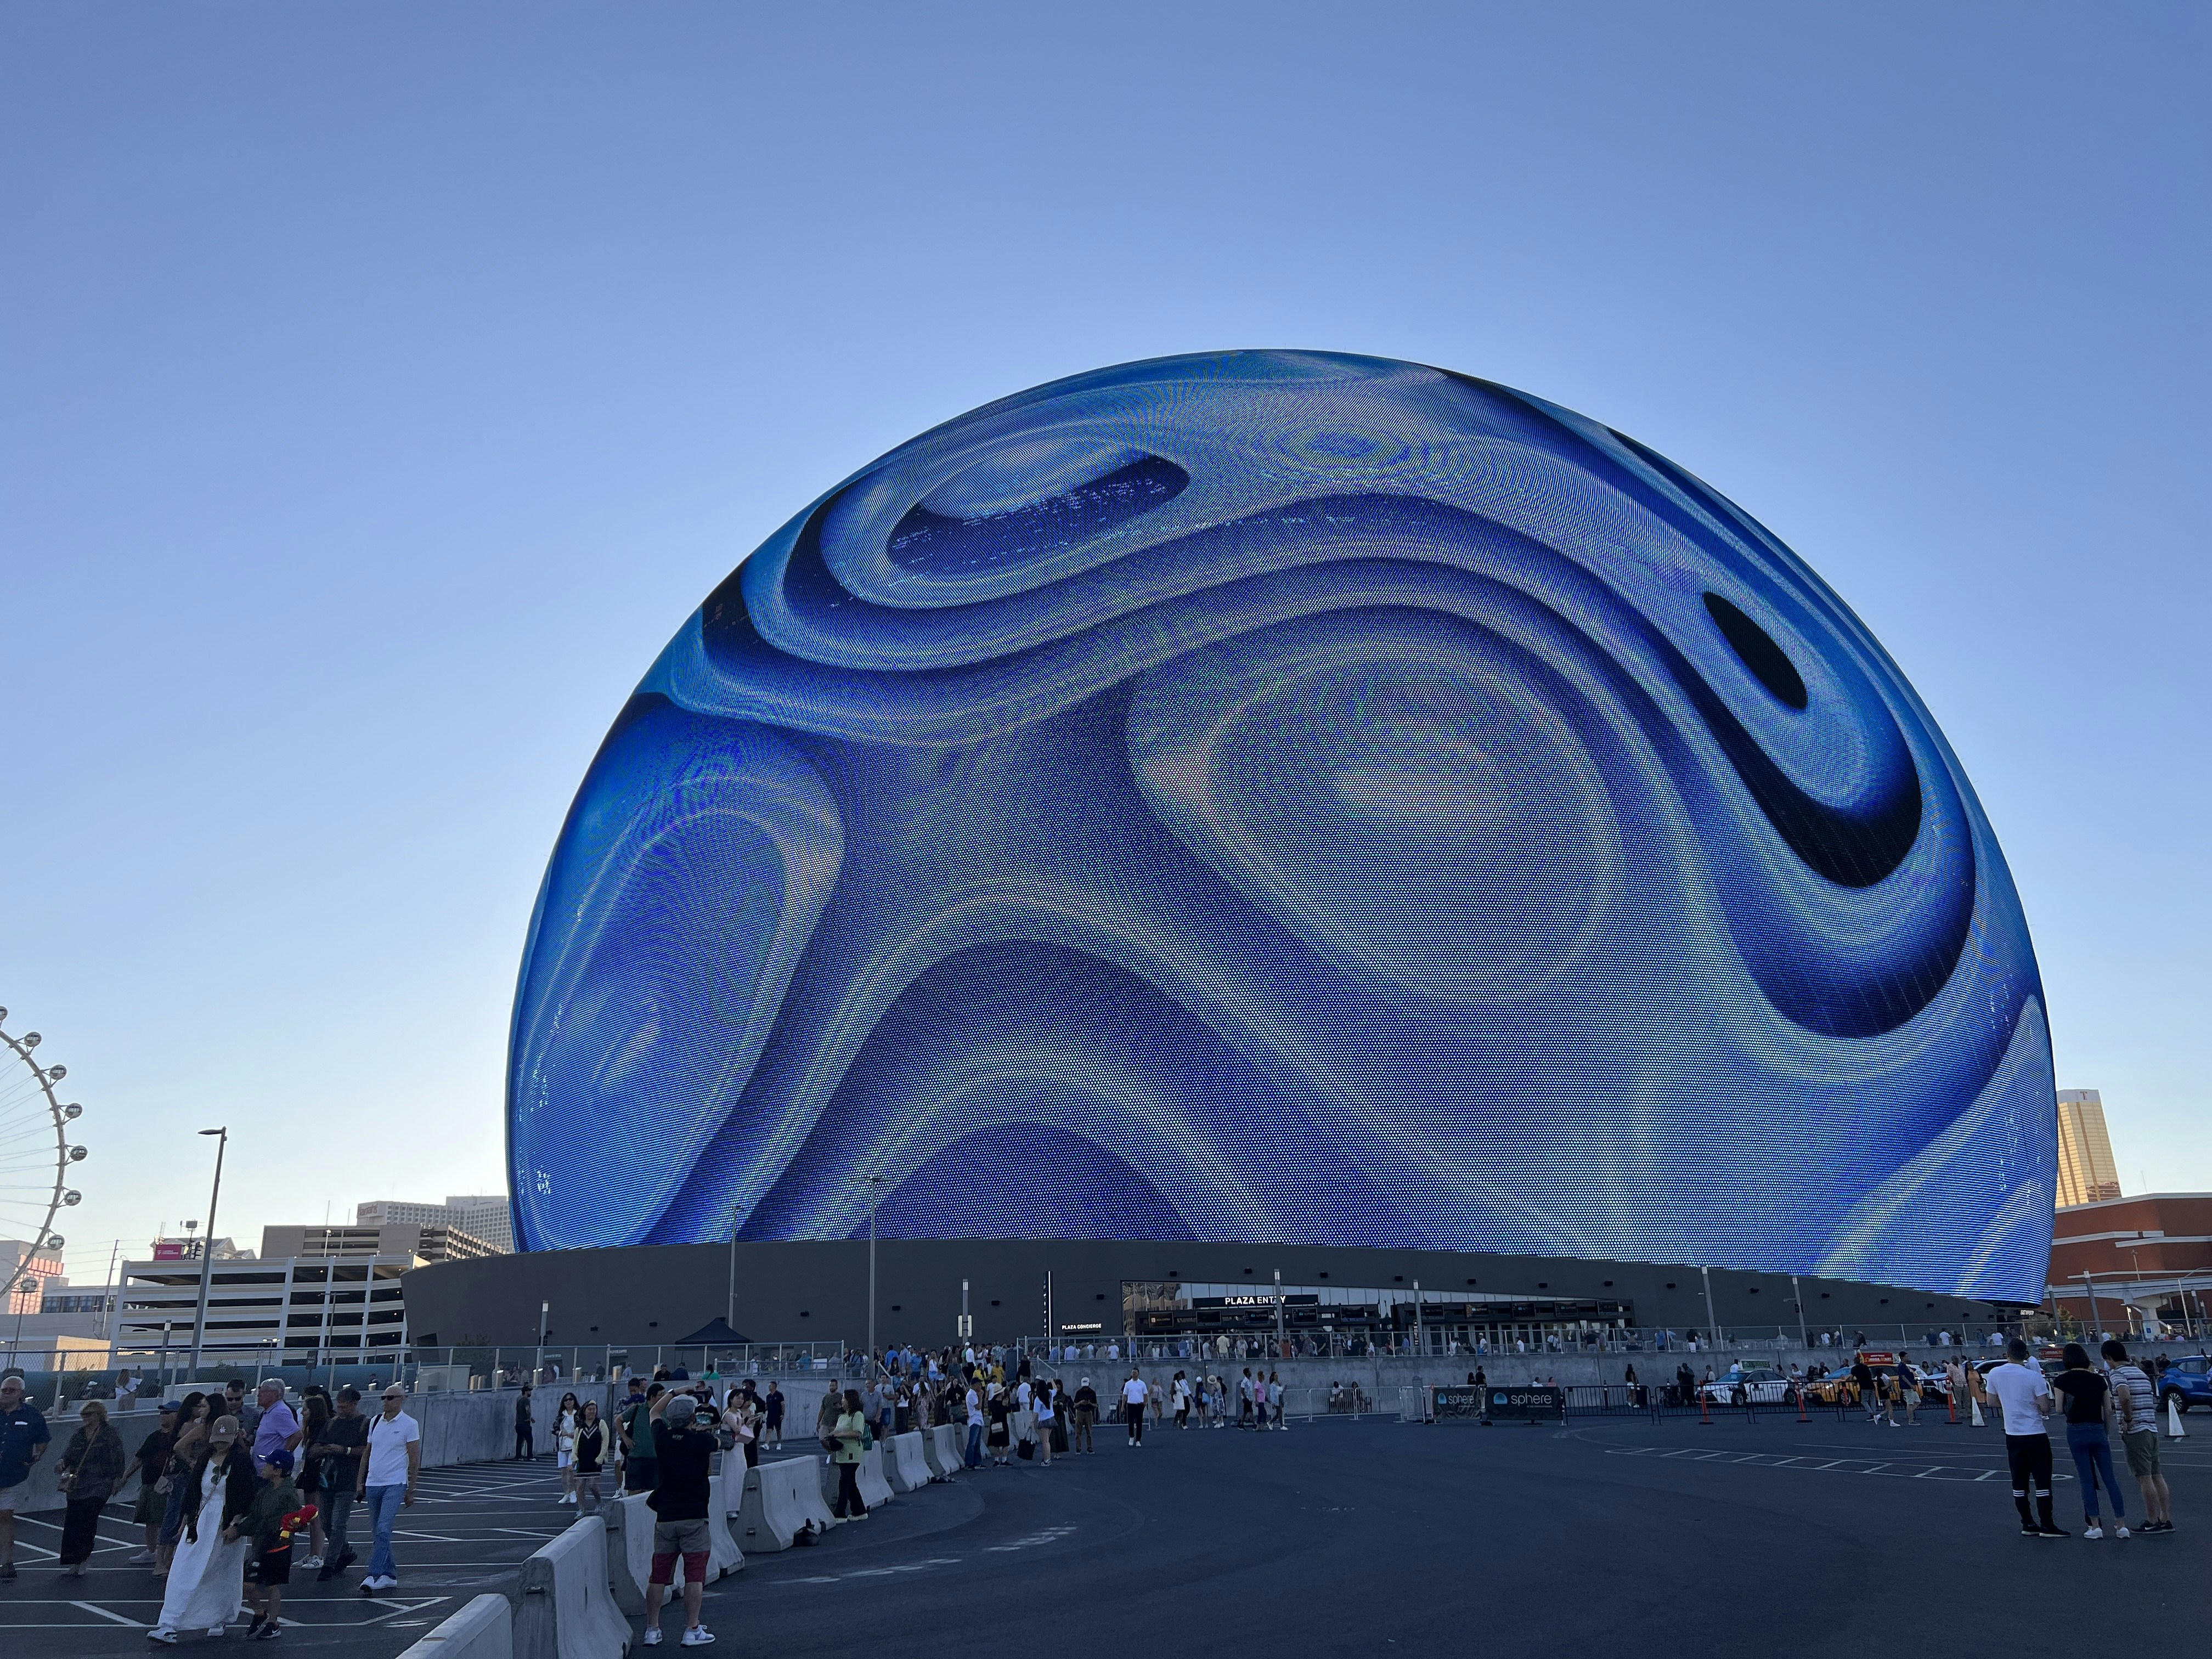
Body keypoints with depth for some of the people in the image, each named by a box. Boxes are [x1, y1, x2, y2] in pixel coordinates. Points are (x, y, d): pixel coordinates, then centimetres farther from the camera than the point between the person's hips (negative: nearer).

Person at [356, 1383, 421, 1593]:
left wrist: (411, 1490, -5)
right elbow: (367, 1454, 17)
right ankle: (390, 1575, 19)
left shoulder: (409, 1425, -5)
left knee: (383, 1531, -17)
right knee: (377, 1534, 10)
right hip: (373, 1484, 6)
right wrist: (359, 1482, 12)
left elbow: (415, 1460, -4)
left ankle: (373, 1576, -17)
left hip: (395, 1484, -6)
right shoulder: (374, 1422, 10)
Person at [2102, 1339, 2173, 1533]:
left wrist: (2128, 1419, -15)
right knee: (2156, 1476, 12)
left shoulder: (2117, 1373, -10)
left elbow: (2125, 1396, -29)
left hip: (2135, 1431, -8)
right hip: (2151, 1428, 8)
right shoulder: (2141, 1373, 16)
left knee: (2144, 1478, -4)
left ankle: (2152, 1522, 0)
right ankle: (2166, 1520, 14)